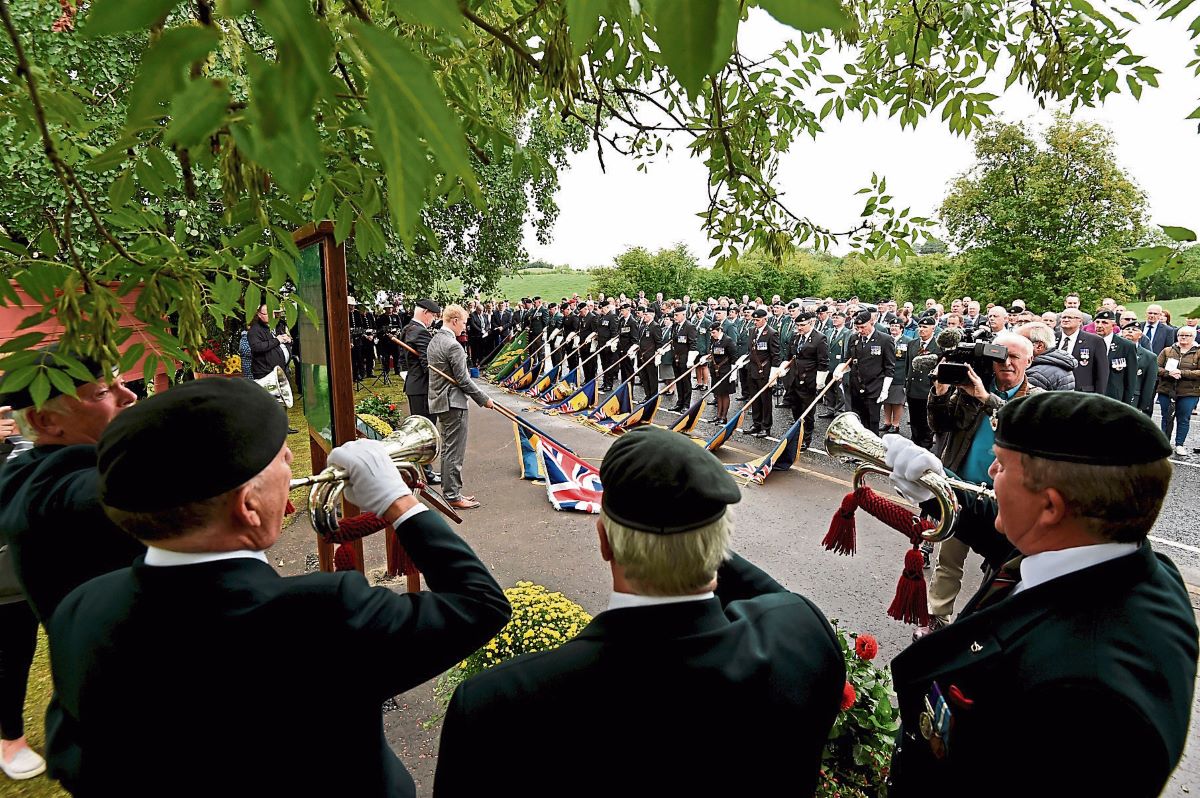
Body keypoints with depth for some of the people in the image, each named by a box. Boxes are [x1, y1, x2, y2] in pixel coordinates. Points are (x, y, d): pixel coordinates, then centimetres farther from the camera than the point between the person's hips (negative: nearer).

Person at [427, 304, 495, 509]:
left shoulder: (433, 341, 12)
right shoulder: (453, 345, -18)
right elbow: (463, 380, -18)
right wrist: (484, 399, -8)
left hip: (439, 400, 10)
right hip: (453, 403, -10)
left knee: (448, 448, 17)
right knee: (455, 451, -3)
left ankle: (450, 490, 25)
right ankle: (453, 495, 3)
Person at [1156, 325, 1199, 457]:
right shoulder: (1167, 351, 8)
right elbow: (1157, 368, 1)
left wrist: (1182, 373, -19)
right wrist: (1168, 373, -17)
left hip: (1189, 393, -2)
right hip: (1166, 391, 2)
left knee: (1184, 419, 3)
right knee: (1167, 418, 8)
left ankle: (1179, 445, 13)